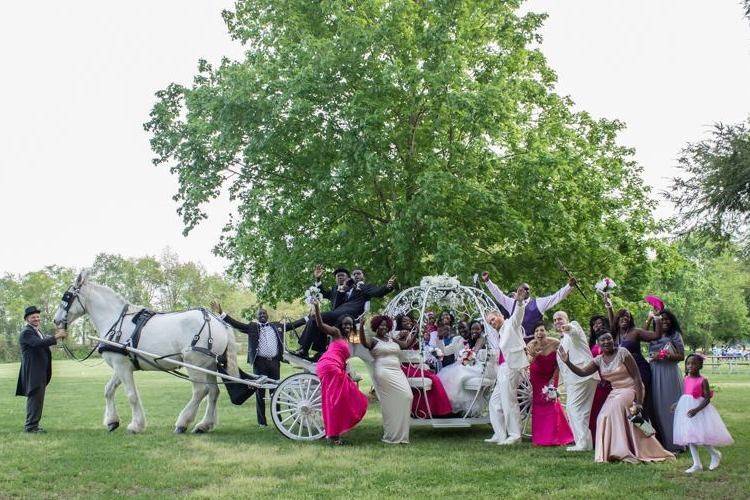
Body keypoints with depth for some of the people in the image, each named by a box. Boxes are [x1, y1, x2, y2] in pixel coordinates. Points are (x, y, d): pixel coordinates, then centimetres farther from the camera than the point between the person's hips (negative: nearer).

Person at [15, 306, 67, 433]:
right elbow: (39, 343, -29)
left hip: (41, 372, 10)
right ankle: (31, 426, -4)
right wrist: (57, 337, -32)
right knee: (35, 397, -8)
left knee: (36, 398, 15)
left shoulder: (37, 331, 19)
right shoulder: (26, 332, -14)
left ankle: (31, 425, 24)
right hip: (33, 372, -10)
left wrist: (57, 334, 1)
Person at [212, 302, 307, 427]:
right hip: (259, 362, -2)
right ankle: (262, 421, 9)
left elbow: (293, 325, 13)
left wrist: (308, 318, 7)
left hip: (274, 362, 2)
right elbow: (235, 324, -2)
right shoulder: (252, 327, 6)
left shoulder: (277, 326, 12)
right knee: (260, 392, 3)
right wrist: (221, 313, -13)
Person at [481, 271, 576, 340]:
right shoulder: (512, 303, 12)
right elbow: (498, 294, 16)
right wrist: (487, 281, 13)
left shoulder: (538, 302, 8)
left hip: (533, 341, -1)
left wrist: (569, 286, -3)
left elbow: (556, 297, 4)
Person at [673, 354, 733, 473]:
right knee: (689, 437, 6)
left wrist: (696, 409, -25)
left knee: (701, 436, -6)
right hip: (686, 409, 6)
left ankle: (715, 454, 23)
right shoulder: (686, 379, 6)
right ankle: (697, 464, 15)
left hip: (699, 409, -6)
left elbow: (707, 398, -15)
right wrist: (677, 404, 5)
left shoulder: (703, 381, -11)